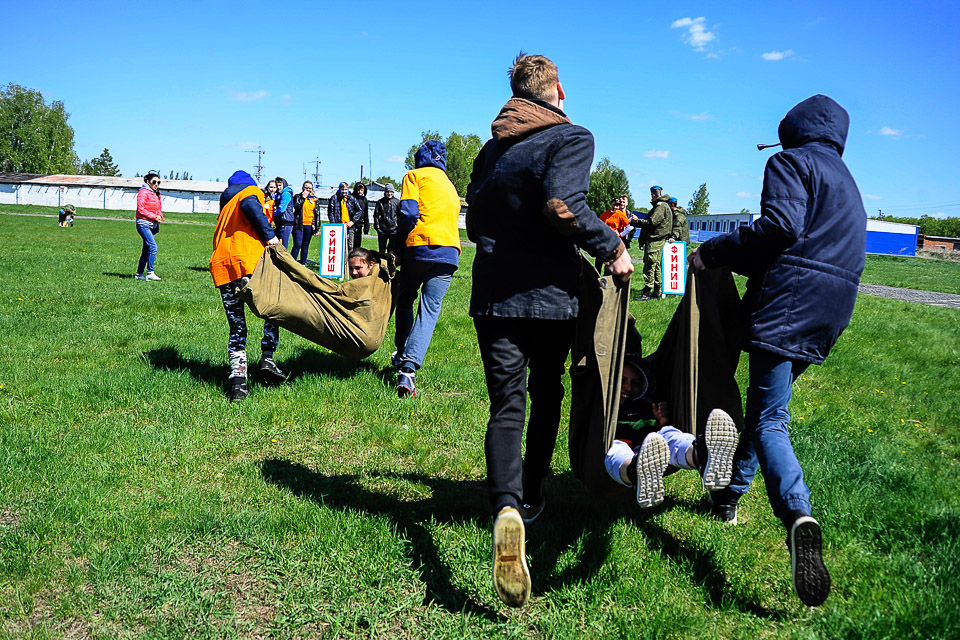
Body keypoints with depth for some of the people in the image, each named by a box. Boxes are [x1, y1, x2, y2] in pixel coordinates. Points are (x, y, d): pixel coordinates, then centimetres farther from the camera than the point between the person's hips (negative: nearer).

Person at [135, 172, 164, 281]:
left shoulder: (156, 194, 17)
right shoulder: (143, 192, -8)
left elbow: (158, 209, 24)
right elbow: (141, 209, -14)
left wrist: (160, 216, 2)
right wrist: (154, 216, -16)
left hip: (153, 225, 8)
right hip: (144, 224, -8)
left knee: (146, 250, 9)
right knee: (153, 247, -17)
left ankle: (139, 273, 15)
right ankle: (150, 273, -14)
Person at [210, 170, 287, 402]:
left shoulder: (226, 205, 34)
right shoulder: (251, 191, 13)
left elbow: (218, 239, 25)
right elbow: (250, 205, -12)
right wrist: (269, 234, -12)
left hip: (221, 265, 6)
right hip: (248, 261, -6)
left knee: (236, 326, 9)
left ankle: (237, 376, -3)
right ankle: (267, 359, -4)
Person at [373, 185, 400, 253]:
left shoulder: (397, 202, 5)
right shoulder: (380, 202, 4)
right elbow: (376, 215, 6)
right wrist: (377, 226, -3)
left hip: (393, 229, 0)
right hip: (382, 229, 0)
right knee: (382, 248, 6)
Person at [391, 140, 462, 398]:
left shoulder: (415, 175, 9)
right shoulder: (449, 185, 29)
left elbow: (408, 213, -6)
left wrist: (396, 248, 1)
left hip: (420, 248, -4)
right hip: (449, 251, 4)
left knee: (405, 300, 19)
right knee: (430, 309, -3)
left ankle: (402, 355, 25)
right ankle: (408, 369, -17)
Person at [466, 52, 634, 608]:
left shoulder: (491, 149, 14)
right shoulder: (572, 138, -4)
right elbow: (563, 205, -22)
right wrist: (613, 248, -11)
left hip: (494, 294, 3)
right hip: (551, 294, -3)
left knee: (506, 404, -1)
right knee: (546, 397, 17)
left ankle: (507, 507, -24)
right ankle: (530, 499, 30)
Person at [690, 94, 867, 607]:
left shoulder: (792, 161, 2)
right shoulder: (845, 181, 29)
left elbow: (780, 225, -16)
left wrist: (712, 252, -9)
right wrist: (741, 261, 28)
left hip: (788, 305, -8)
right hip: (830, 315, 9)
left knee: (769, 421, -14)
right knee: (762, 406, 19)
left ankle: (798, 515, -34)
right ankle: (729, 497, 27)